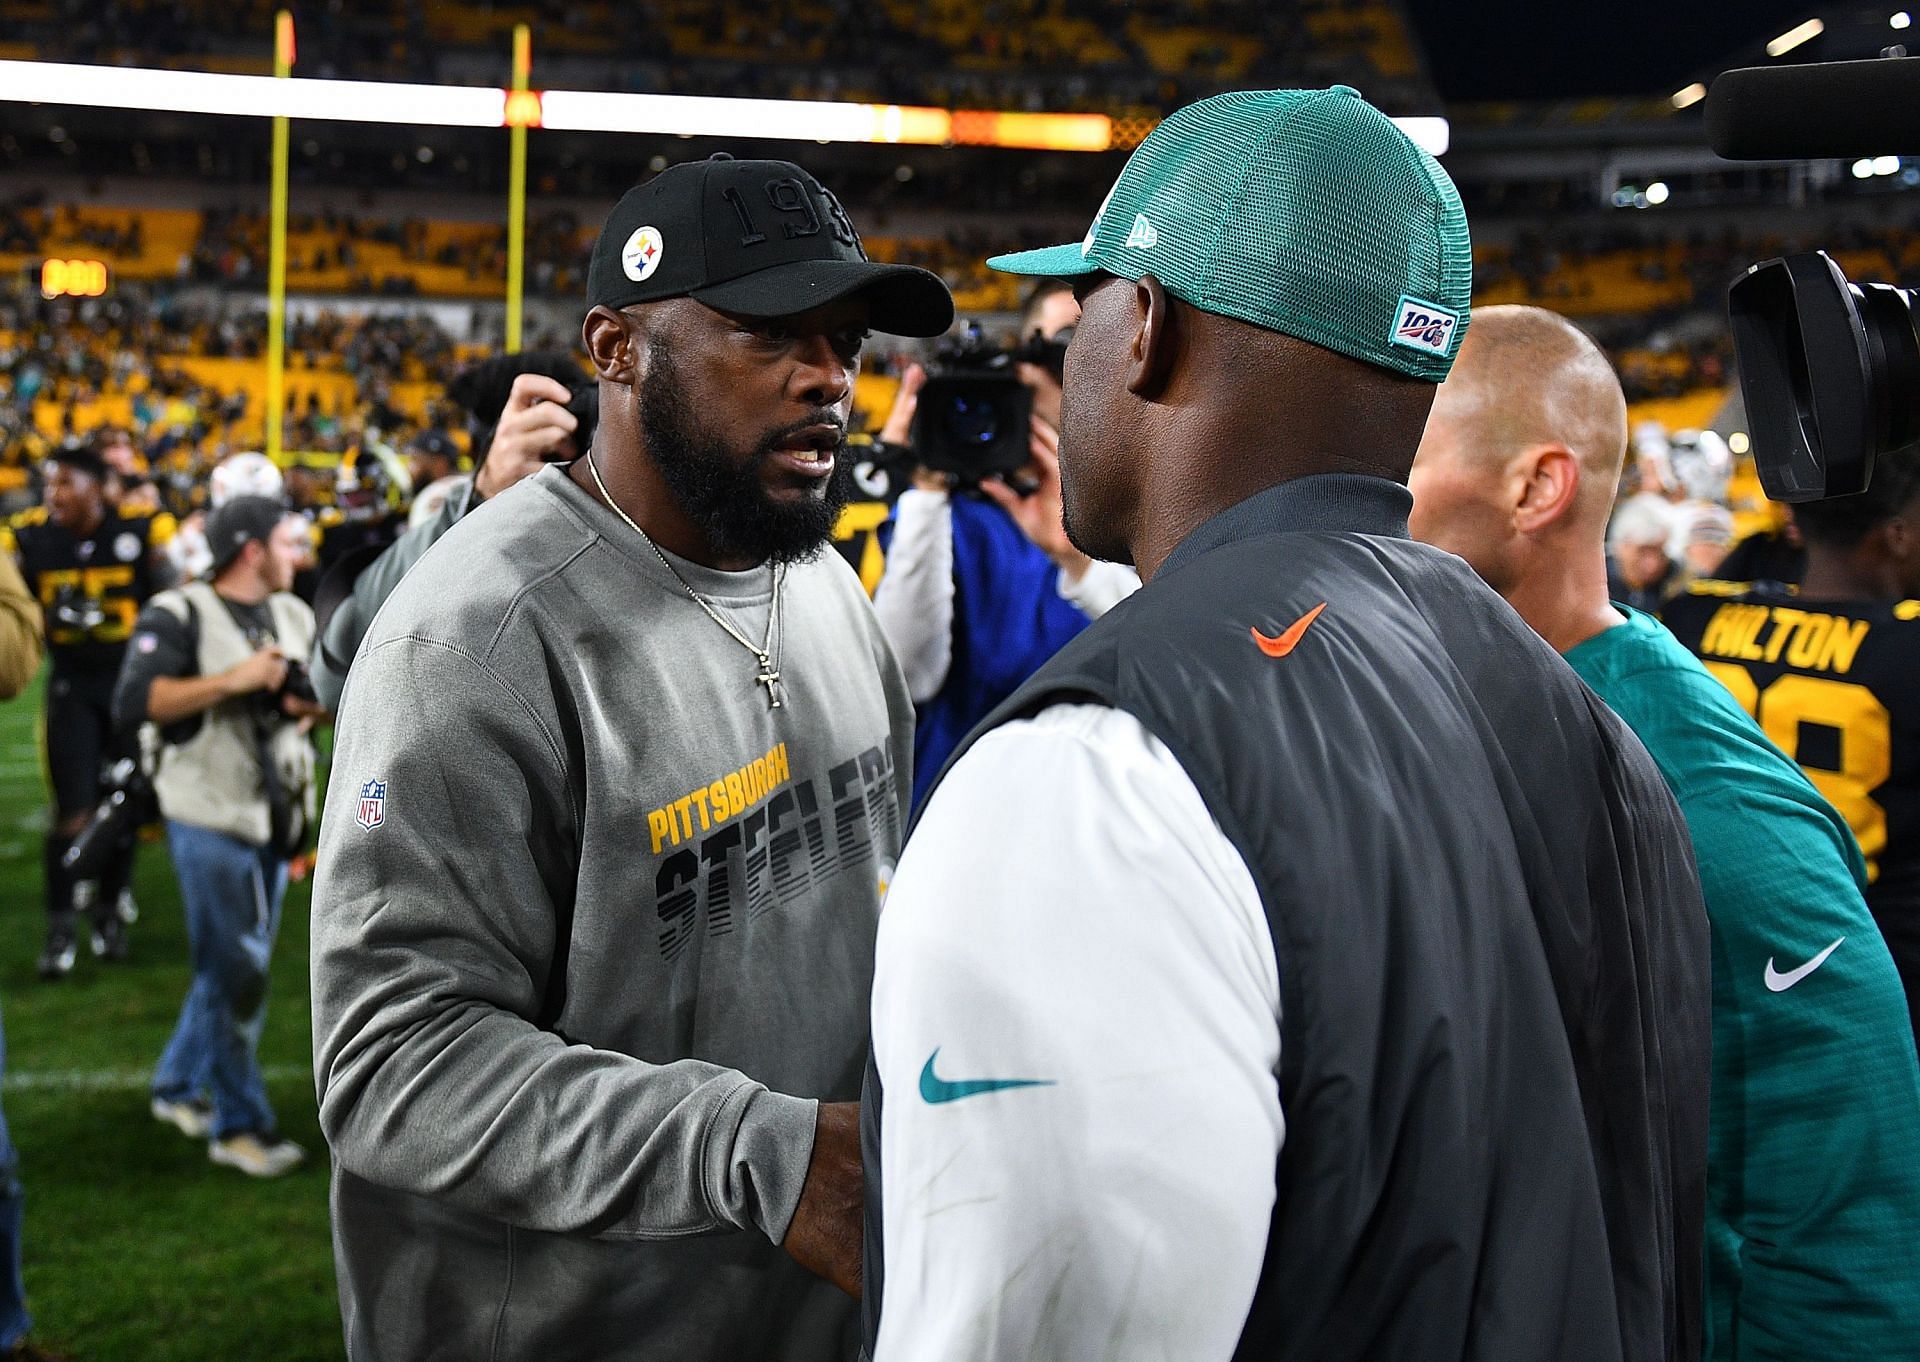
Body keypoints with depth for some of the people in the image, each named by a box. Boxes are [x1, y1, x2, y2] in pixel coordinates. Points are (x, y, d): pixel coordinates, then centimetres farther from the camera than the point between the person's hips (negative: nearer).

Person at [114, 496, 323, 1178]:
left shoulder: (293, 615, 11)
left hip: (273, 815, 8)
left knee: (230, 965, 16)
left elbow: (314, 693, 23)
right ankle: (240, 1125, 6)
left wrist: (310, 703, -1)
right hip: (210, 816, -8)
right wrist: (234, 680, -25)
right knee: (238, 972, -5)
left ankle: (179, 1088, 33)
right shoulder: (180, 615, -12)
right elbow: (134, 701, -23)